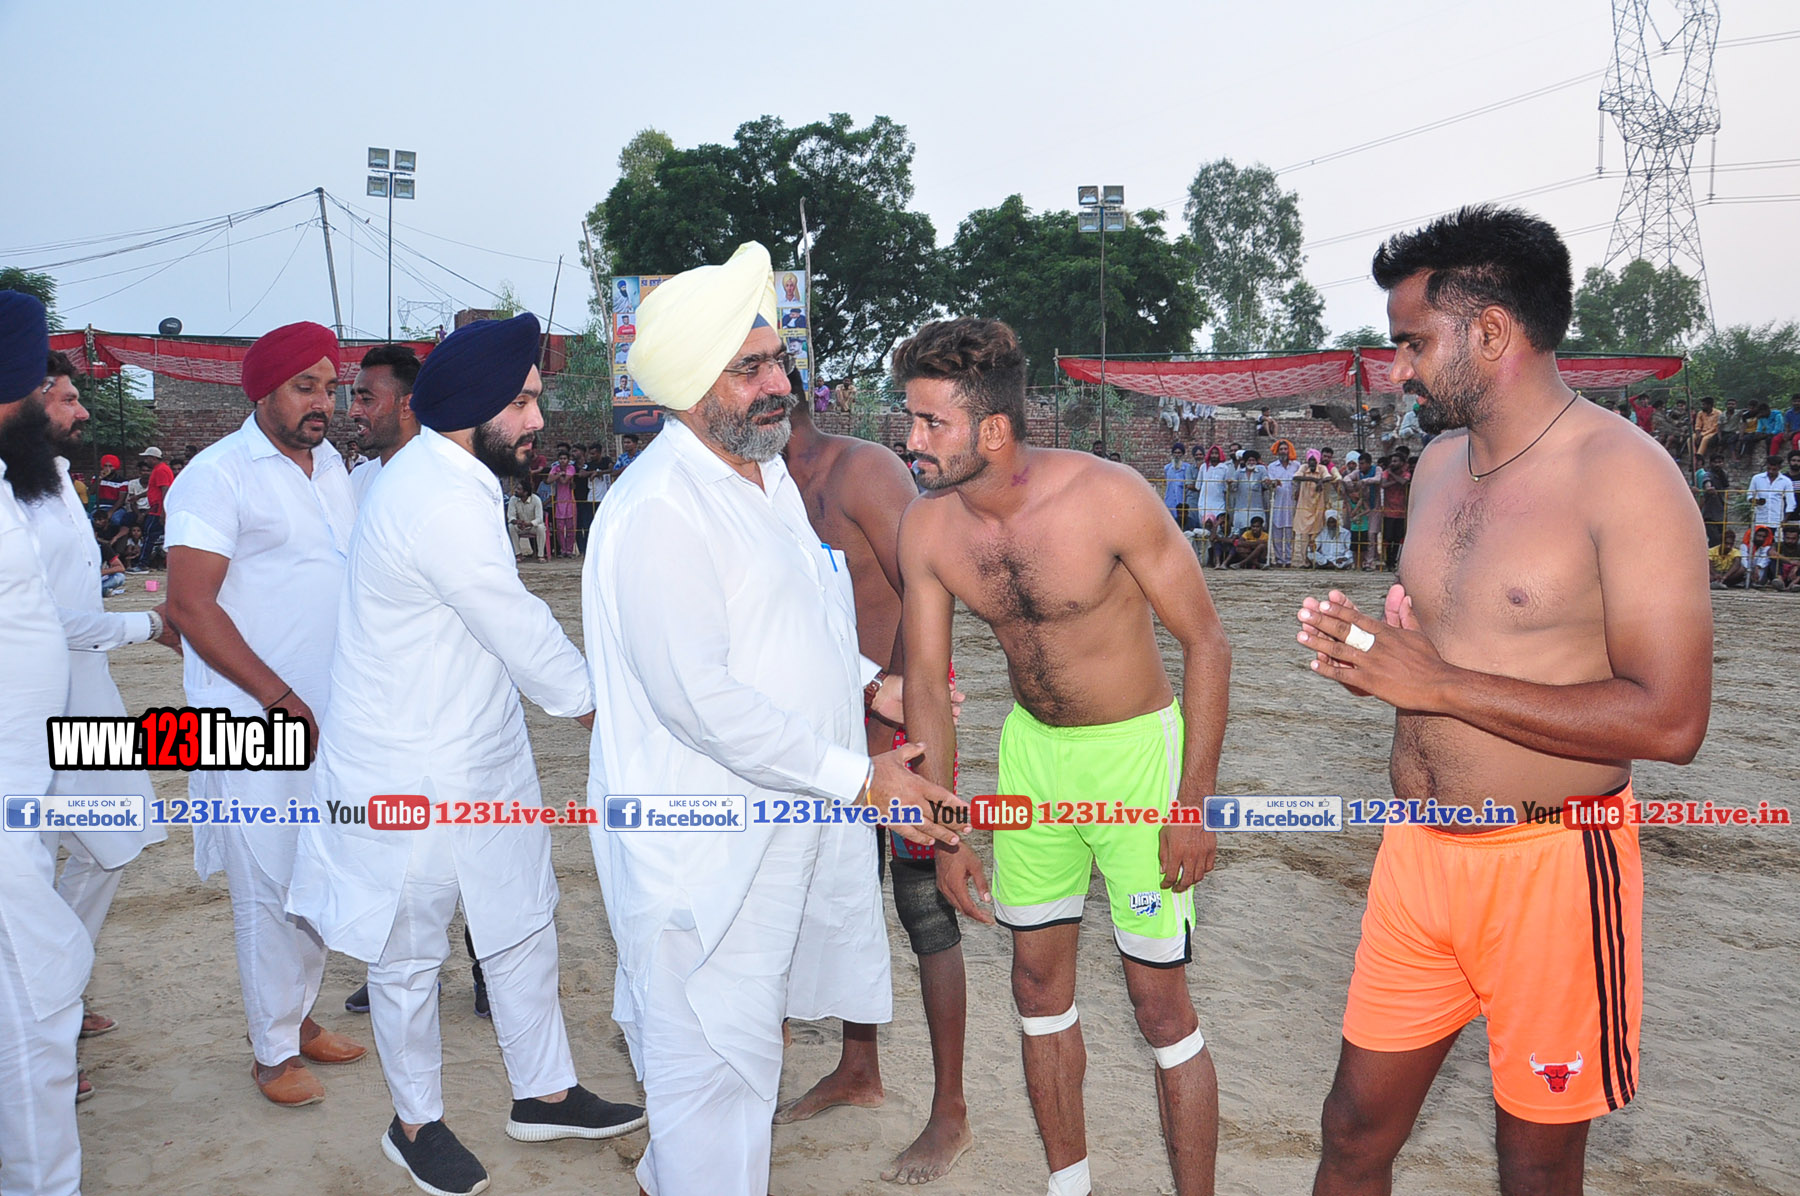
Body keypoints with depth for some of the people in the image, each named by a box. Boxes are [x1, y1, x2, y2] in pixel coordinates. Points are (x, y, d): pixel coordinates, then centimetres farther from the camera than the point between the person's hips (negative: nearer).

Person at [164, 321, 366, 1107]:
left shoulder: (331, 465, 12)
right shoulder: (219, 474, -10)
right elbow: (190, 607, -15)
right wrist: (281, 699, -16)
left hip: (330, 716, 7)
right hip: (259, 719, -7)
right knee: (269, 887, 1)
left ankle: (300, 1016, 31)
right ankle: (273, 1051, 16)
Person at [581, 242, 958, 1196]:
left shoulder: (767, 473, 10)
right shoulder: (658, 510, -23)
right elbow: (700, 697, -28)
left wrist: (868, 683, 9)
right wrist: (856, 776, -23)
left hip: (778, 822, 10)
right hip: (702, 850, -10)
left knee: (725, 1040, 26)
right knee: (716, 1063, 4)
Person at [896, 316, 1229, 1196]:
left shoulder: (1109, 497, -25)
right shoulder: (926, 528, -12)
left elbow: (1205, 642, -16)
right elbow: (925, 682, -2)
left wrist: (1193, 801, -17)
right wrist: (945, 834, -1)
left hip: (1135, 748, -5)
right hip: (1032, 746, 5)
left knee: (1159, 1002, 1)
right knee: (1038, 981, 15)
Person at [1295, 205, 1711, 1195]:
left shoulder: (1622, 474, -16)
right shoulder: (1440, 463, 8)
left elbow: (1669, 721, -22)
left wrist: (1438, 684, -21)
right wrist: (1369, 646, -1)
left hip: (1548, 868, -6)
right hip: (1416, 854, 6)